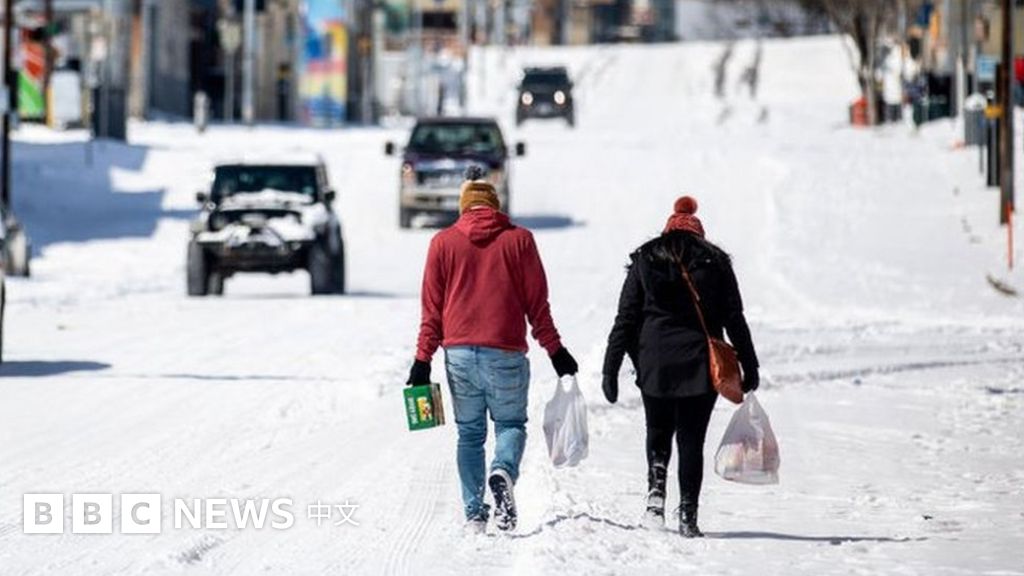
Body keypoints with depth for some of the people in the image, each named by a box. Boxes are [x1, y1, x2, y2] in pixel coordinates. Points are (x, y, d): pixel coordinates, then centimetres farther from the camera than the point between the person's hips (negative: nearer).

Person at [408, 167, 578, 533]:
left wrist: (423, 359, 8)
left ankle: (474, 513, 4)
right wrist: (554, 350, 11)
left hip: (459, 353, 1)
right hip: (505, 353, -1)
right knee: (510, 423, 11)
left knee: (469, 433, 11)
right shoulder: (518, 239, 3)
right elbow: (536, 302, 4)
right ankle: (503, 472, -21)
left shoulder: (443, 242, 6)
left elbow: (432, 307, 5)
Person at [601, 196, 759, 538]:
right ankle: (688, 515, 0)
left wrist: (611, 368, 3)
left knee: (658, 433, 19)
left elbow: (625, 319, 2)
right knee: (691, 440, 6)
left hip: (654, 365, 1)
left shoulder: (644, 260, 6)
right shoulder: (715, 262, 5)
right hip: (700, 365, -1)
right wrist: (749, 367, 8)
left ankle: (656, 492, -4)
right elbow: (734, 320, 3)